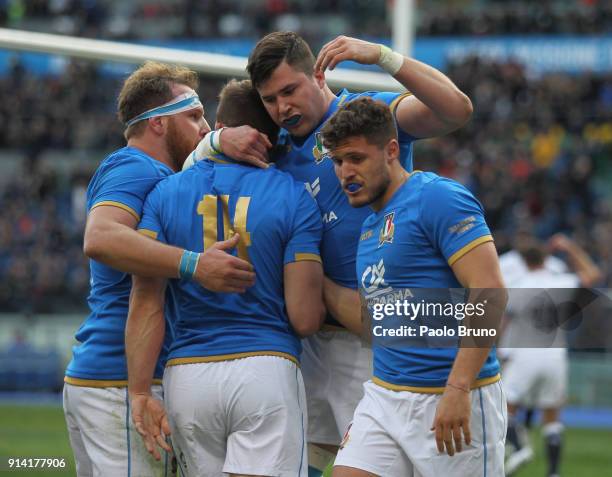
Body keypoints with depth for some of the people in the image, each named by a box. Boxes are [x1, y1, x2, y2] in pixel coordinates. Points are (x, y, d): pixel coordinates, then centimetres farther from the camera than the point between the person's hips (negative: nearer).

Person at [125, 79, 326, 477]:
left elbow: (145, 303, -2)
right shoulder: (294, 198, 0)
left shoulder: (165, 193, 7)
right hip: (265, 366, -3)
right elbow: (305, 319, -4)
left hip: (186, 375, 3)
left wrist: (140, 392, -1)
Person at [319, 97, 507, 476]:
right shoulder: (371, 225, 17)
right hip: (384, 397, 8)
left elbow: (490, 293, -18)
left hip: (452, 402, -8)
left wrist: (457, 388, -25)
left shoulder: (437, 198, -10)